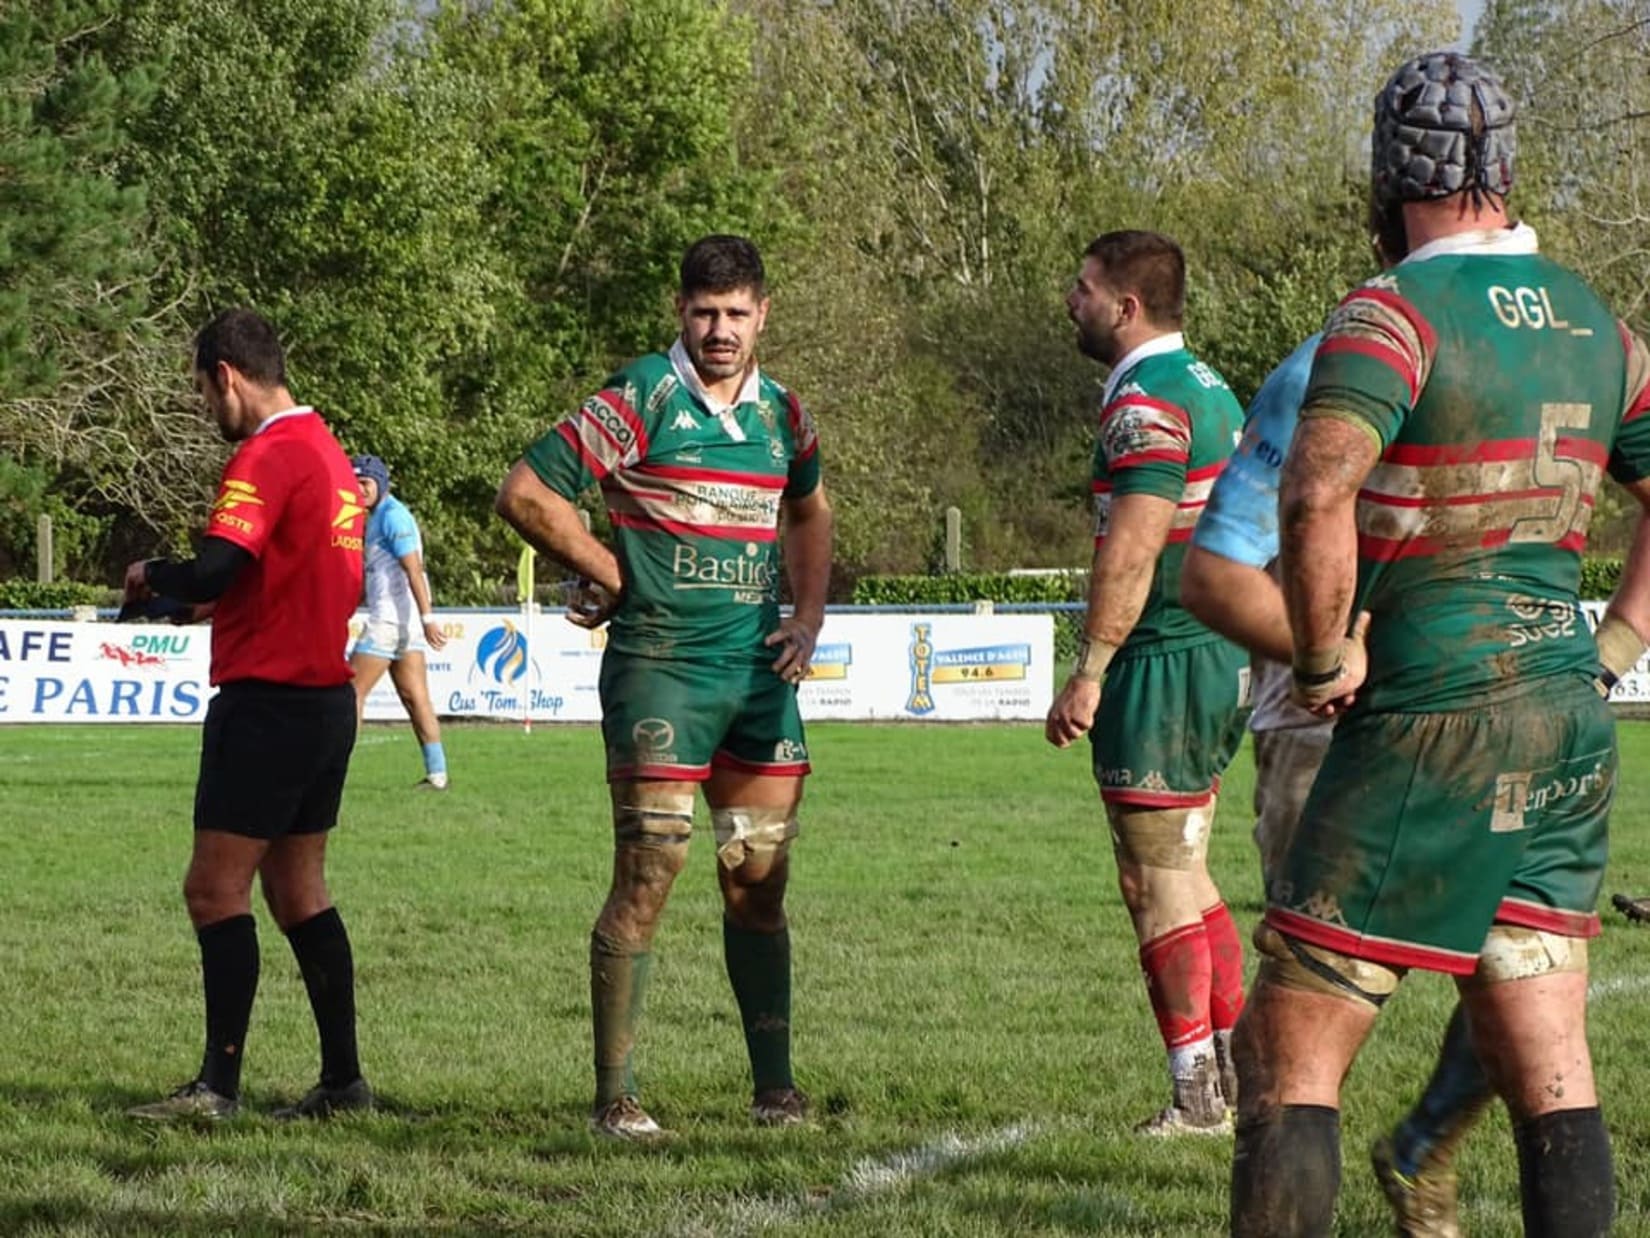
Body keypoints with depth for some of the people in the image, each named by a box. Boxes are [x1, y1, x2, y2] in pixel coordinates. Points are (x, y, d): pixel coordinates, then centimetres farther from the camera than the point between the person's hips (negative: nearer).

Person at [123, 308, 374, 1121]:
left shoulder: (266, 458, -15)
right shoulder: (331, 454, 14)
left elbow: (211, 574, -23)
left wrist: (151, 577, -3)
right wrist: (212, 594, 15)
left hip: (267, 702, -9)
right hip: (328, 695, 9)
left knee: (215, 889, -7)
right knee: (298, 889, 14)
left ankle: (218, 1084, -11)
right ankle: (343, 1079, 14)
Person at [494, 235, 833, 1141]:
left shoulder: (780, 413, 11)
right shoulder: (641, 400, -8)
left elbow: (809, 511, 30)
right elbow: (525, 493, -9)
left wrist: (807, 617, 16)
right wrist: (613, 574, -4)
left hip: (760, 670, 6)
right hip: (659, 667, -6)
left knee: (759, 883, 8)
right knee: (646, 879, -7)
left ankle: (774, 1087, 15)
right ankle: (615, 1095, -3)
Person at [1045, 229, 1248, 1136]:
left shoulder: (1146, 402, -16)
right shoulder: (1210, 390, 16)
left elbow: (1130, 553, -23)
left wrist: (1087, 675, -21)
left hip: (1162, 664, -10)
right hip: (1217, 656, 10)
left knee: (1159, 886, -4)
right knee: (1186, 877, 17)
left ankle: (1197, 1095, -2)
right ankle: (1239, 1073, 17)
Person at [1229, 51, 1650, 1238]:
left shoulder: (1394, 312, -12)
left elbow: (1317, 492, -28)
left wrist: (1324, 661, -15)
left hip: (1433, 727, -7)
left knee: (1289, 1056, 0)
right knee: (1548, 1072, 7)